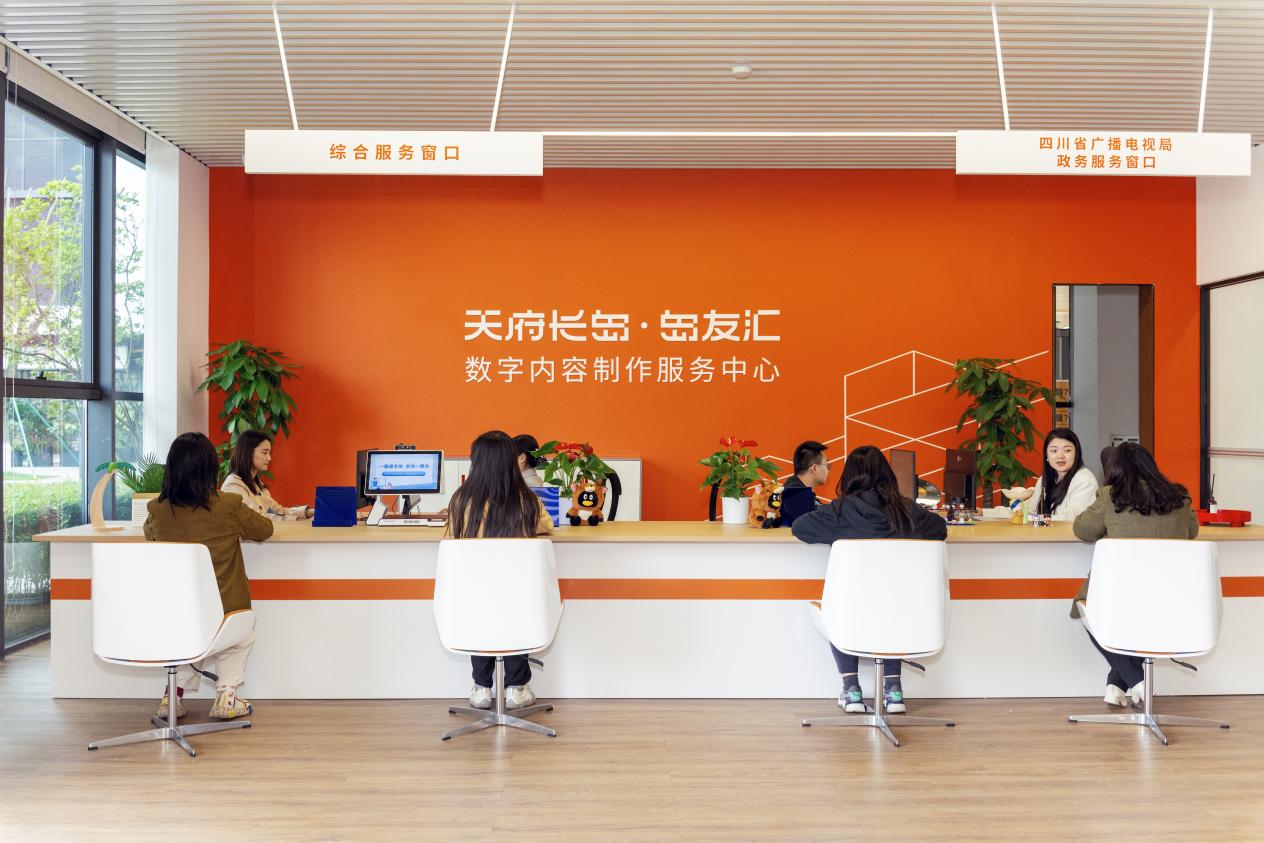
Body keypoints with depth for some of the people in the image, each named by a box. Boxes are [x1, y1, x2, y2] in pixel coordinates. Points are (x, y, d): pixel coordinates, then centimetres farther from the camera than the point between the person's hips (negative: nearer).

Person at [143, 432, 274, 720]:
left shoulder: (157, 510, -7)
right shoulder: (229, 506, -14)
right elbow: (264, 529, 5)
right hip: (223, 612, -2)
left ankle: (174, 693, 23)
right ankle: (226, 695, 19)